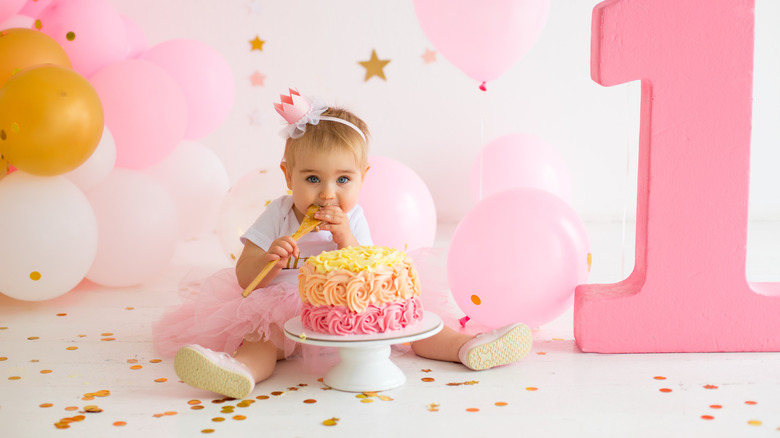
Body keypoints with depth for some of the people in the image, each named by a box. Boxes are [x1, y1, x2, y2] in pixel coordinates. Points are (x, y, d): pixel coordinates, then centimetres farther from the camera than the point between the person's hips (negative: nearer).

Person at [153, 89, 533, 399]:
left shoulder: (352, 220, -1)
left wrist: (346, 240, -22)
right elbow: (245, 278, -8)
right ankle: (241, 370, -63)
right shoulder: (277, 217, -6)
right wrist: (270, 259, -30)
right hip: (284, 312, -3)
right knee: (265, 336, -34)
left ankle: (466, 347, -15)